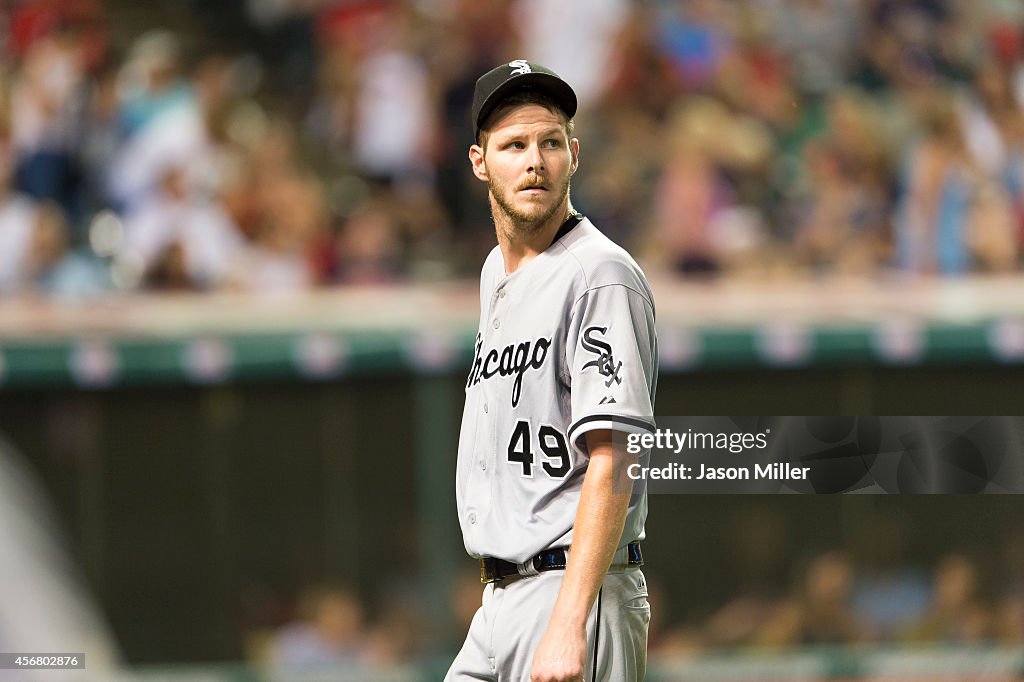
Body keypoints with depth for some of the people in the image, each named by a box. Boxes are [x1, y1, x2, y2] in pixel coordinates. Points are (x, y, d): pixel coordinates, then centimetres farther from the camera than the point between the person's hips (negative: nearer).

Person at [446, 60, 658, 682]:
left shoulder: (601, 274, -12)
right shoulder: (497, 271, 18)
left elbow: (611, 467, -20)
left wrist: (568, 626, -28)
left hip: (576, 586, -9)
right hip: (499, 603, 9)